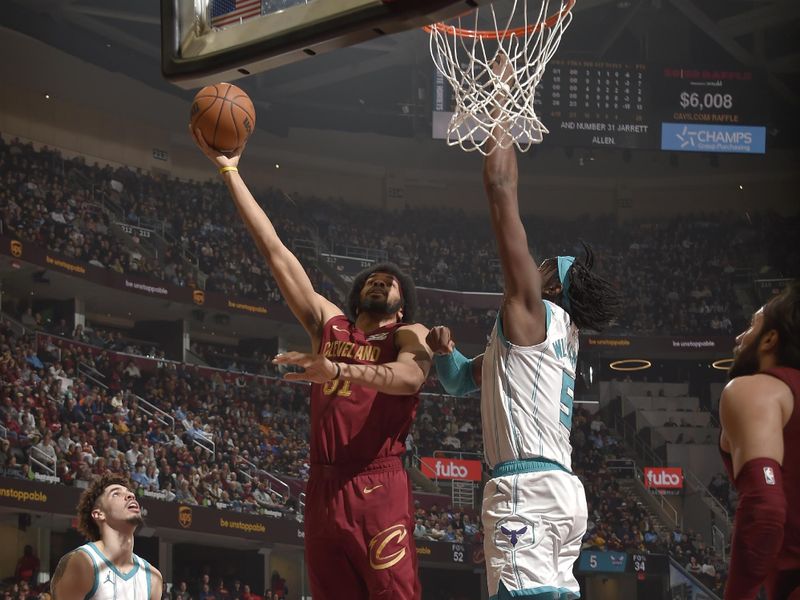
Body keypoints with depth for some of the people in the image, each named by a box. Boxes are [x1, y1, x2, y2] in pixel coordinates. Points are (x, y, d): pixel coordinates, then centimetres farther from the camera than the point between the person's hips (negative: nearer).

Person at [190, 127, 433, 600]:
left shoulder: (411, 335, 8)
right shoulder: (330, 324, 19)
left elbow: (408, 377, -18)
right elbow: (274, 249, 17)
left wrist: (337, 369, -33)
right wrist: (230, 171, 15)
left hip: (379, 490, -5)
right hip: (324, 488, 5)